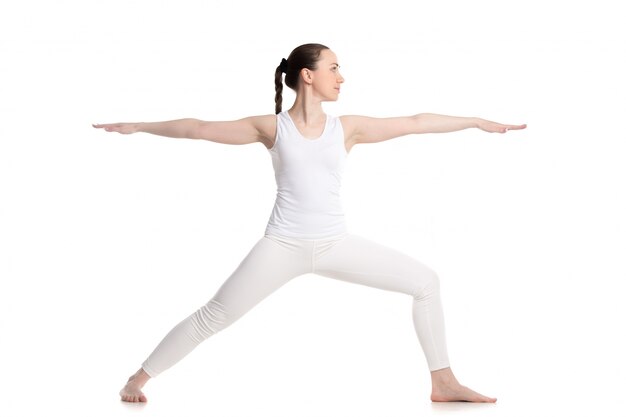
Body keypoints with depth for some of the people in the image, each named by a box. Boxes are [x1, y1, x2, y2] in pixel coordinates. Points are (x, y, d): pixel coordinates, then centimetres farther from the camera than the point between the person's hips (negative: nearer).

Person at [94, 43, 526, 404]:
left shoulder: (347, 127, 4)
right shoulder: (272, 127, -2)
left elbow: (416, 123, 5)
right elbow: (200, 128, 3)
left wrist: (481, 121, 8)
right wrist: (139, 127, 6)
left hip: (337, 244, 3)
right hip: (283, 246, -3)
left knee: (425, 282, -4)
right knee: (213, 317, -3)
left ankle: (444, 382, 5)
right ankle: (140, 378, 15)